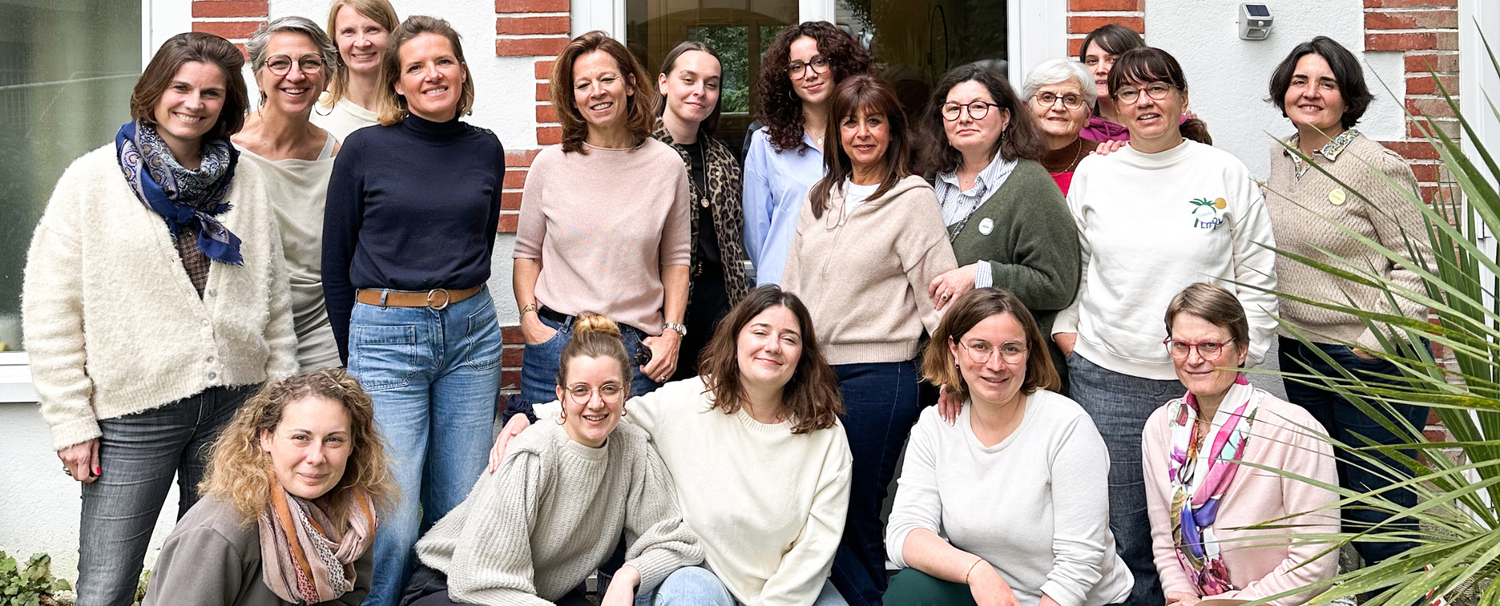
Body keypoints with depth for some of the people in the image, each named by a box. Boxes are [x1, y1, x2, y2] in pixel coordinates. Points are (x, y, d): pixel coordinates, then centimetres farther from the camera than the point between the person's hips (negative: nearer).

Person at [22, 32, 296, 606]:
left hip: (233, 407, 3)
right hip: (133, 413, -3)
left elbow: (273, 299, 12)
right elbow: (50, 308, -3)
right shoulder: (93, 180, -2)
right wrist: (72, 422, -7)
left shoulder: (246, 181, 8)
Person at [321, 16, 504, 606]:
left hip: (470, 335, 3)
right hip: (386, 336, -3)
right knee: (393, 518, -5)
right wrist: (352, 351, 9)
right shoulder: (365, 149, -1)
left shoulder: (485, 149, 7)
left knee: (461, 507, 8)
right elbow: (336, 260, 6)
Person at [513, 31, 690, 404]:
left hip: (636, 349, 0)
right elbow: (527, 251, 11)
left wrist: (672, 332, 1)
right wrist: (529, 319, -2)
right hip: (554, 342, 1)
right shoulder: (550, 165, 3)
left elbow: (676, 257, 9)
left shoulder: (666, 166, 3)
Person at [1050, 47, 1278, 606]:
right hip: (1106, 379, 1)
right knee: (1122, 535, 5)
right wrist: (1066, 331, 6)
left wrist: (1240, 354, 1)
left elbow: (1257, 276, 6)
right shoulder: (1093, 173, 7)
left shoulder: (1225, 173, 3)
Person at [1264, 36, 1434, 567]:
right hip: (1296, 356, 7)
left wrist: (1376, 342, -17)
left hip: (1371, 359, -7)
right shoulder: (1281, 159, 8)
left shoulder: (1379, 167, -13)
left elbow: (1415, 264, -12)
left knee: (1377, 503, 0)